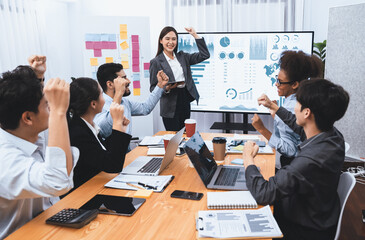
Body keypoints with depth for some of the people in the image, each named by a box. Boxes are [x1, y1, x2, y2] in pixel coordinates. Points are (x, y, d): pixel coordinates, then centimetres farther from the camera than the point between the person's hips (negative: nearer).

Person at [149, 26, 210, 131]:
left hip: (185, 100, 5)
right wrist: (166, 88, -22)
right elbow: (153, 88, -2)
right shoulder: (156, 62, -3)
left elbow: (205, 55, 5)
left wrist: (195, 35, 3)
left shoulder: (182, 56, 11)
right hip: (170, 107, -4)